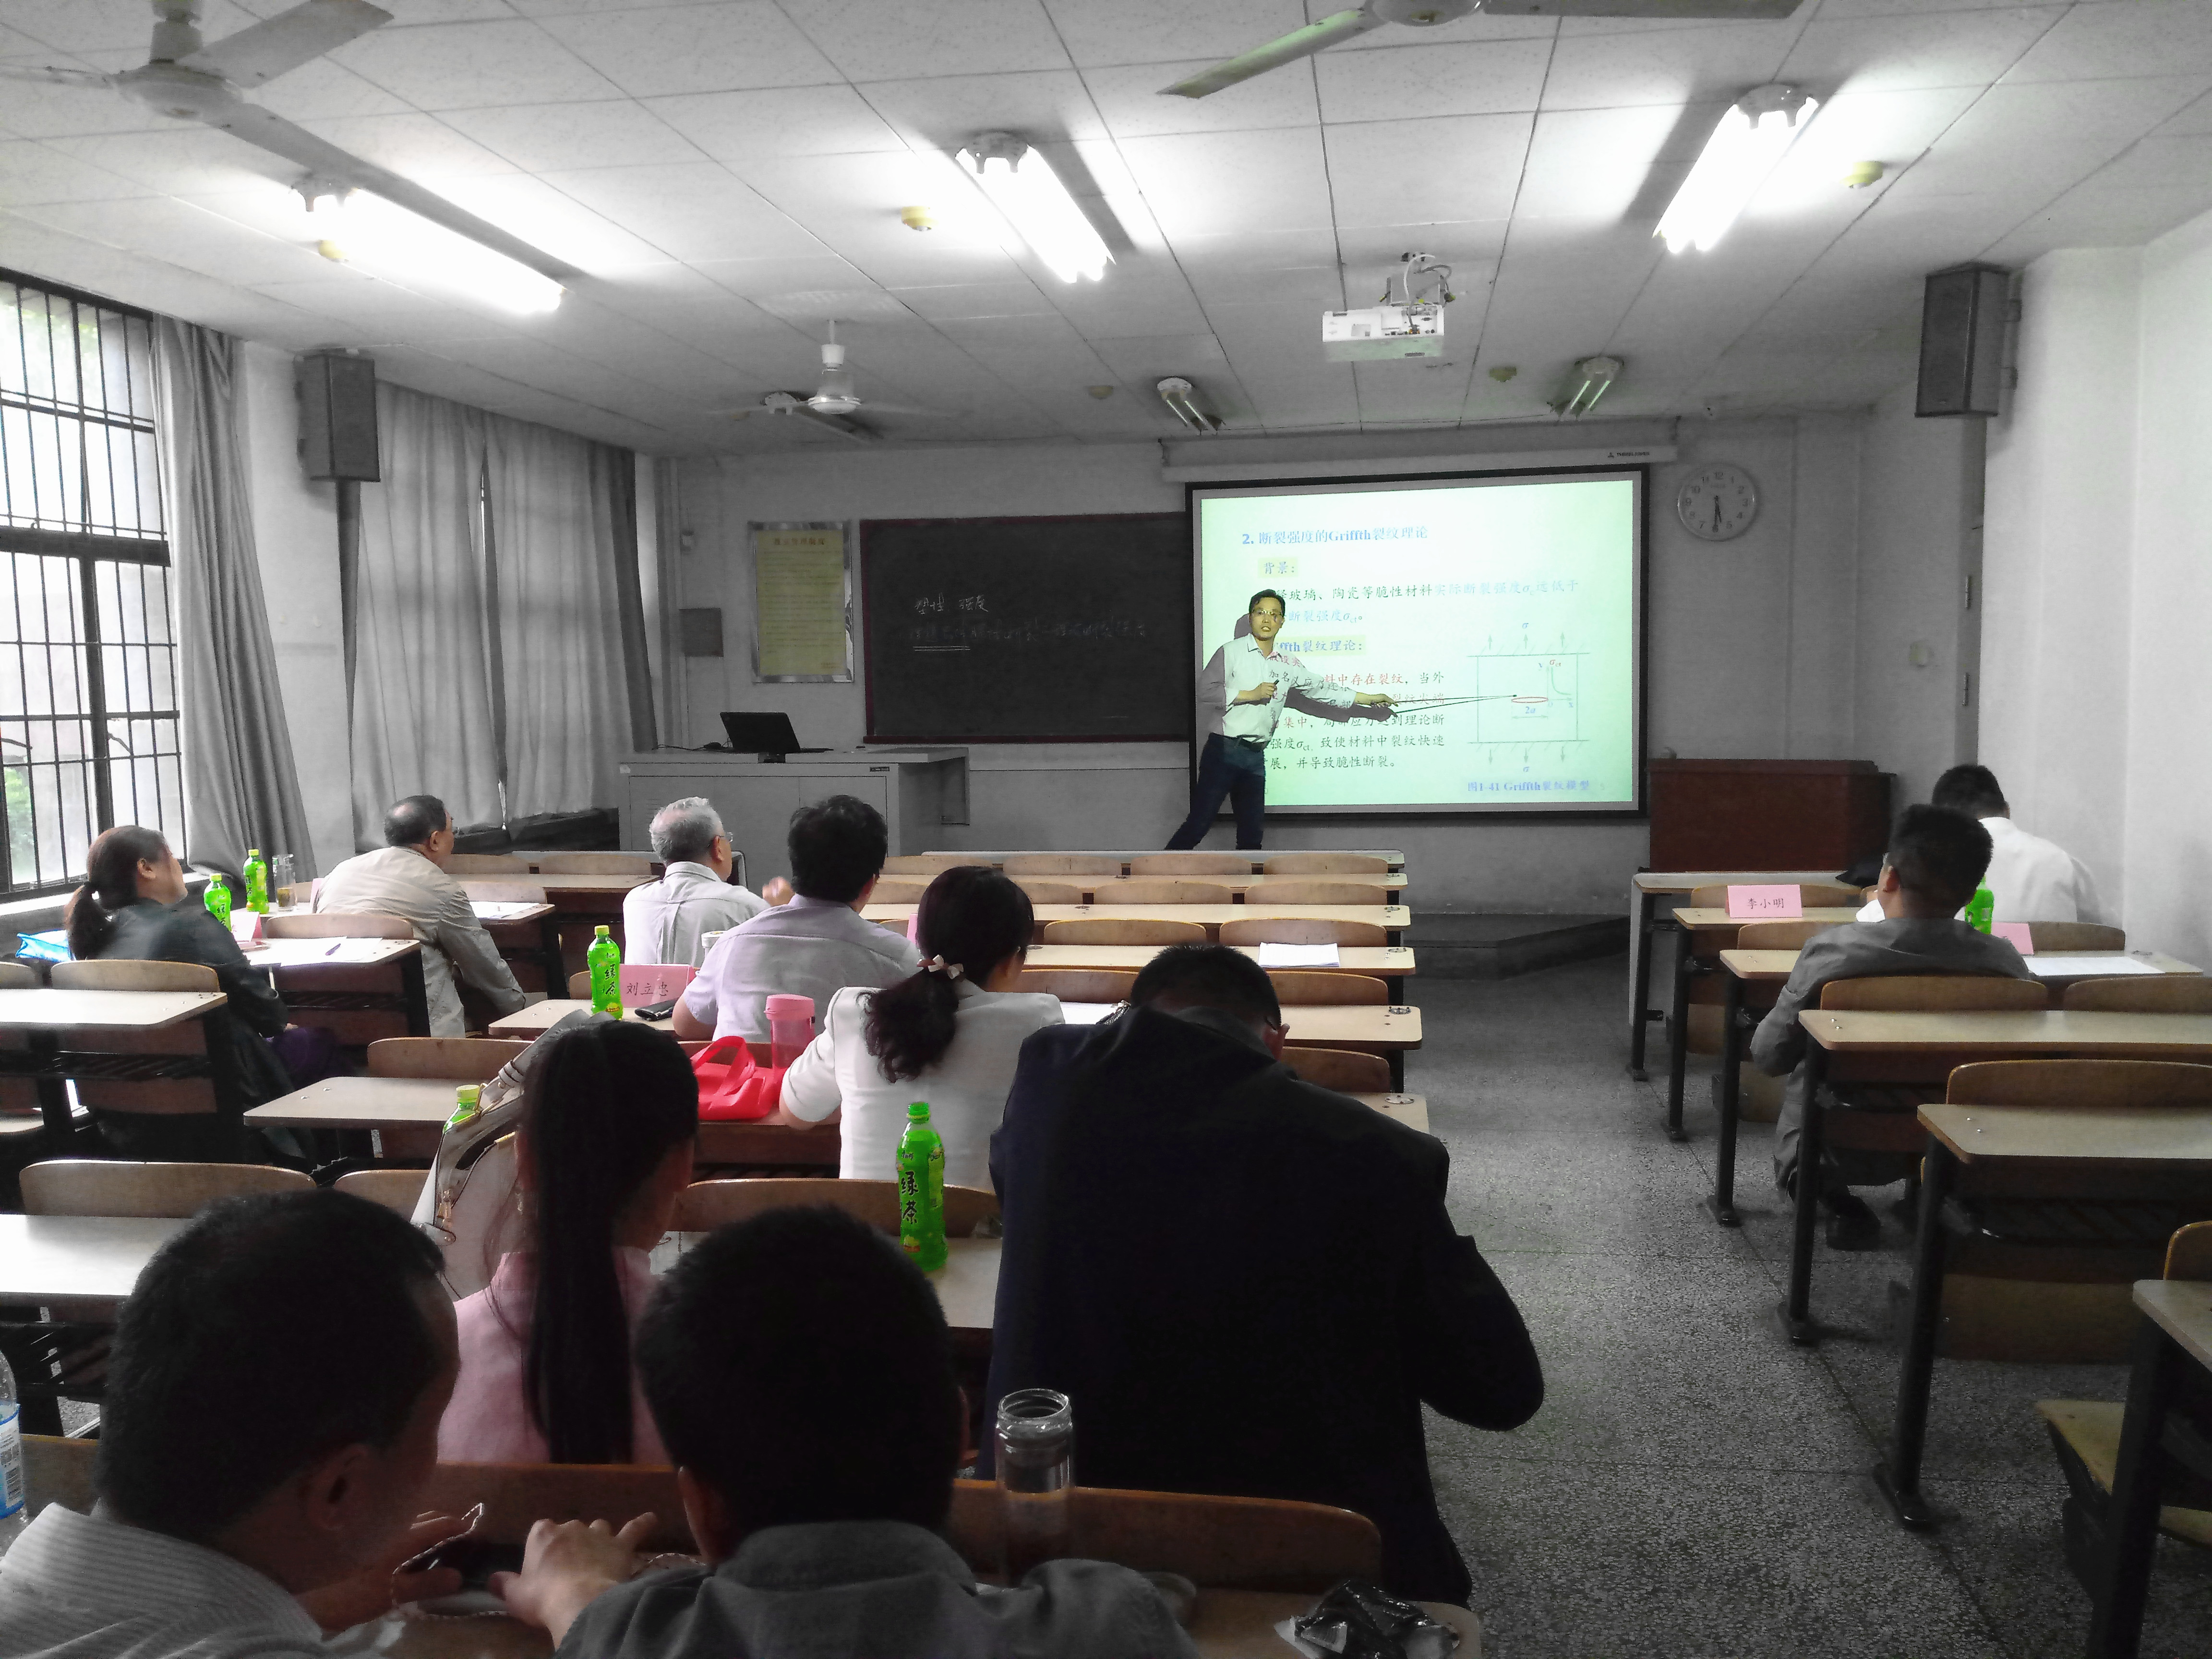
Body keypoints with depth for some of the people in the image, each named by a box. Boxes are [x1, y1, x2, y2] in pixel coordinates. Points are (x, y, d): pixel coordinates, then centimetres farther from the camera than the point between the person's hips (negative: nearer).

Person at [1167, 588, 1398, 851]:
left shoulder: (1287, 664, 13)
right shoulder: (1232, 652, -3)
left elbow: (1321, 689, 21)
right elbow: (1205, 692, -10)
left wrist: (1370, 698, 23)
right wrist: (1251, 695, -13)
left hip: (1256, 757, 6)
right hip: (1224, 749, -6)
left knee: (1252, 832, 8)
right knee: (1199, 824, -9)